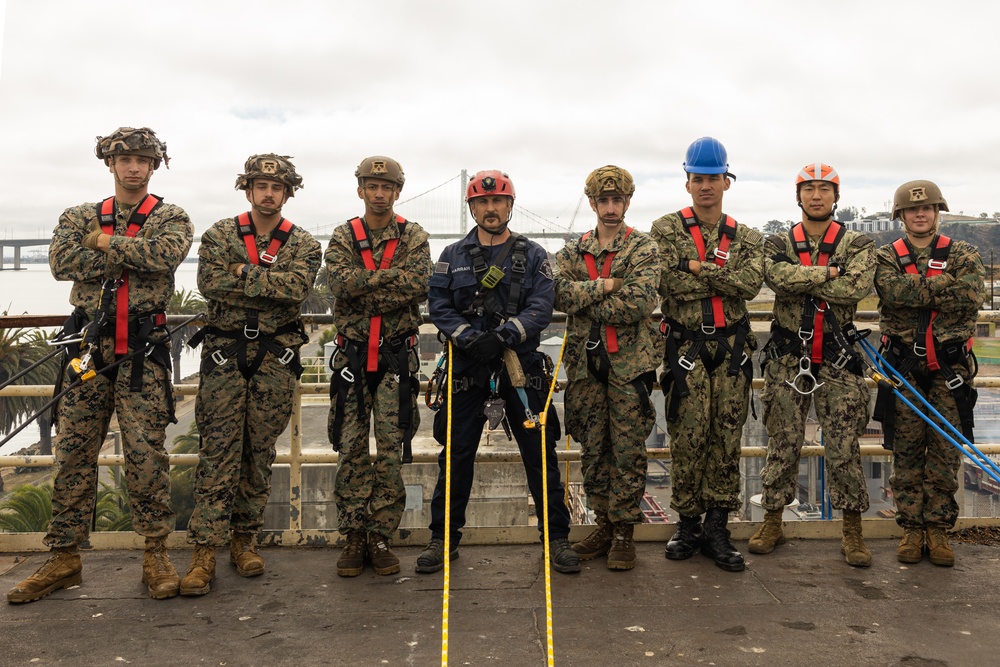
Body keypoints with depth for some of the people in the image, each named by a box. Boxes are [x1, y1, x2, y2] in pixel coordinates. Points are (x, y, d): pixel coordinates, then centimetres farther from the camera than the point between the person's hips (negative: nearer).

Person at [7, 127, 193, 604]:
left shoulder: (171, 218, 7)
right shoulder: (80, 217, 14)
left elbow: (167, 253, -16)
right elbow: (60, 261, -6)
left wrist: (104, 242, -7)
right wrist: (132, 257, -10)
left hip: (144, 353, -3)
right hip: (89, 349, 3)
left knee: (146, 454, -4)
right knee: (73, 454, 7)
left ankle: (156, 555, 9)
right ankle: (64, 559, 18)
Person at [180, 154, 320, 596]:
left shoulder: (303, 244, 7)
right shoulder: (219, 235, 6)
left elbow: (298, 286, -13)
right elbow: (210, 283, -11)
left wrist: (244, 273, -13)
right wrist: (272, 288, -12)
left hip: (276, 357, 1)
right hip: (225, 352, -1)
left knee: (260, 451, 7)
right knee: (218, 450, -5)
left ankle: (245, 539, 19)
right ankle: (205, 550, -2)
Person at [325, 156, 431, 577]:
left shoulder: (414, 237, 5)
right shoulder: (343, 237, 7)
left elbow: (420, 286, -13)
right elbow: (342, 281, -13)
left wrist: (364, 288, -16)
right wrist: (394, 274, -14)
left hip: (397, 355, -1)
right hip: (352, 354, 1)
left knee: (392, 450, 1)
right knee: (351, 448, 4)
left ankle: (381, 537, 12)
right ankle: (354, 537, 14)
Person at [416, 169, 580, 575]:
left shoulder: (533, 256, 6)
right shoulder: (452, 257, 10)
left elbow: (541, 308, -5)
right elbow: (438, 306, 2)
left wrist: (503, 336, -19)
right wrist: (470, 338, -15)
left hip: (522, 367, -1)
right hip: (467, 369, 1)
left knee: (541, 454, 2)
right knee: (456, 455, 5)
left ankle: (557, 537, 16)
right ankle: (443, 539, 19)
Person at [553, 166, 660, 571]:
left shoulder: (643, 249, 1)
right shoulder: (573, 251, 13)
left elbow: (638, 304, -15)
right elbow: (560, 294, -6)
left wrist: (584, 301, -8)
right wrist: (604, 286, -15)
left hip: (629, 362, -4)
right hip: (585, 363, 4)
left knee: (628, 451, 0)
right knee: (593, 450, 10)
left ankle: (624, 532, 12)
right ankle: (604, 524, 24)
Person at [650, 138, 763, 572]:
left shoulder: (746, 237, 11)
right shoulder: (667, 229, 3)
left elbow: (751, 283, -9)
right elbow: (672, 283, -14)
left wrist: (699, 267, -13)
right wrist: (725, 276, -8)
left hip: (732, 346, 3)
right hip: (686, 346, -2)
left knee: (727, 437, 4)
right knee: (687, 438, -2)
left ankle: (717, 528, 13)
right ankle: (688, 524, 13)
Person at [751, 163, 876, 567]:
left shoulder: (857, 245, 4)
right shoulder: (778, 244, 7)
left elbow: (856, 286, -16)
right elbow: (777, 276, -17)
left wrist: (801, 280, -13)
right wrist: (829, 273, -15)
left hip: (838, 360, 0)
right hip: (787, 359, 1)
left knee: (844, 448, 3)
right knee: (782, 445, 7)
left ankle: (852, 532, 16)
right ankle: (773, 522, 20)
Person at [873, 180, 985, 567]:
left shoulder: (962, 255, 7)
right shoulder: (887, 257, 7)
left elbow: (973, 294, -13)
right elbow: (892, 290, -15)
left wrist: (915, 289, -14)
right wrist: (944, 285, -13)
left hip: (950, 367, 1)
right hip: (903, 366, 0)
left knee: (946, 451, 3)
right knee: (906, 451, 4)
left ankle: (938, 529, 14)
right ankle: (911, 528, 14)